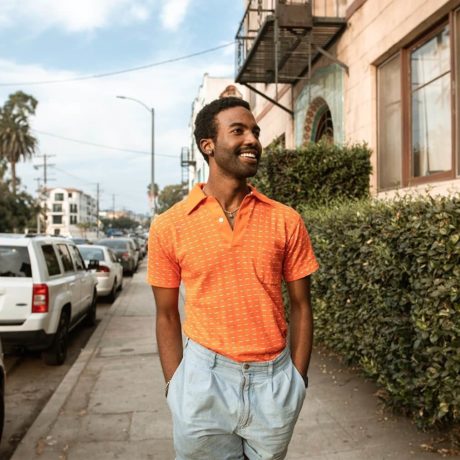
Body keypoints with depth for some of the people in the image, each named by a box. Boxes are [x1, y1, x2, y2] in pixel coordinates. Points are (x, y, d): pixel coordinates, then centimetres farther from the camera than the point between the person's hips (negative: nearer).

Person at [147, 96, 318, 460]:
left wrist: (298, 381, 1)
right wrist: (175, 387, 0)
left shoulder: (286, 221, -3)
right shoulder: (169, 227, -5)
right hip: (205, 376, -1)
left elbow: (300, 306, 3)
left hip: (274, 378, 1)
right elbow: (167, 315, 1)